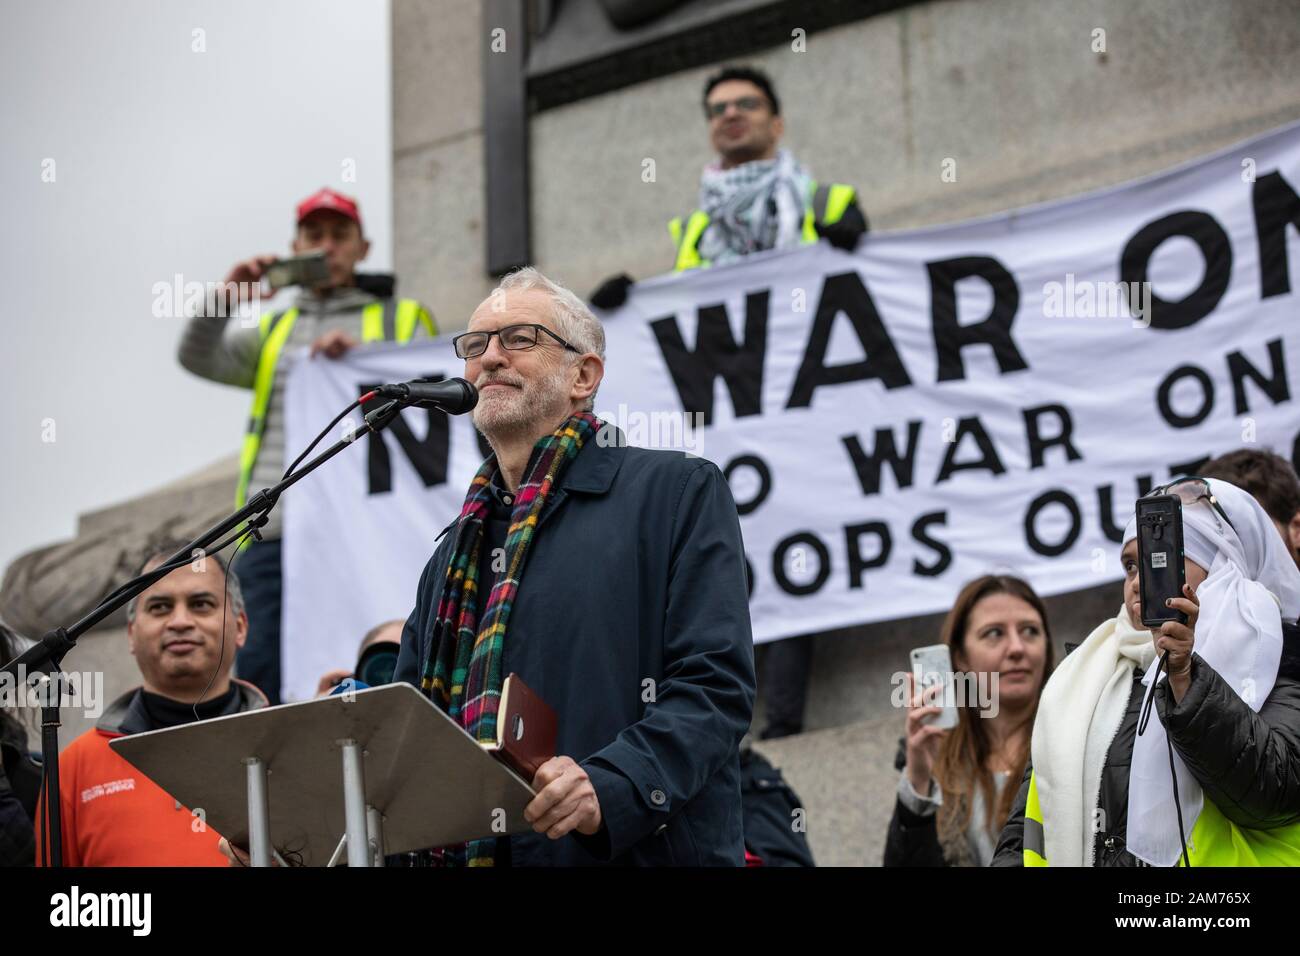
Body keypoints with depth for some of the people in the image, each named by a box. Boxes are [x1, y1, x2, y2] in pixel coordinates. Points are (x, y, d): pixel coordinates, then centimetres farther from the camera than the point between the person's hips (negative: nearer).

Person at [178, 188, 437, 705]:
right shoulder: (273, 332, 26)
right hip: (275, 532, 3)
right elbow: (199, 356, 11)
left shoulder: (402, 320, 18)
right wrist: (225, 299, -8)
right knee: (261, 672, -8)